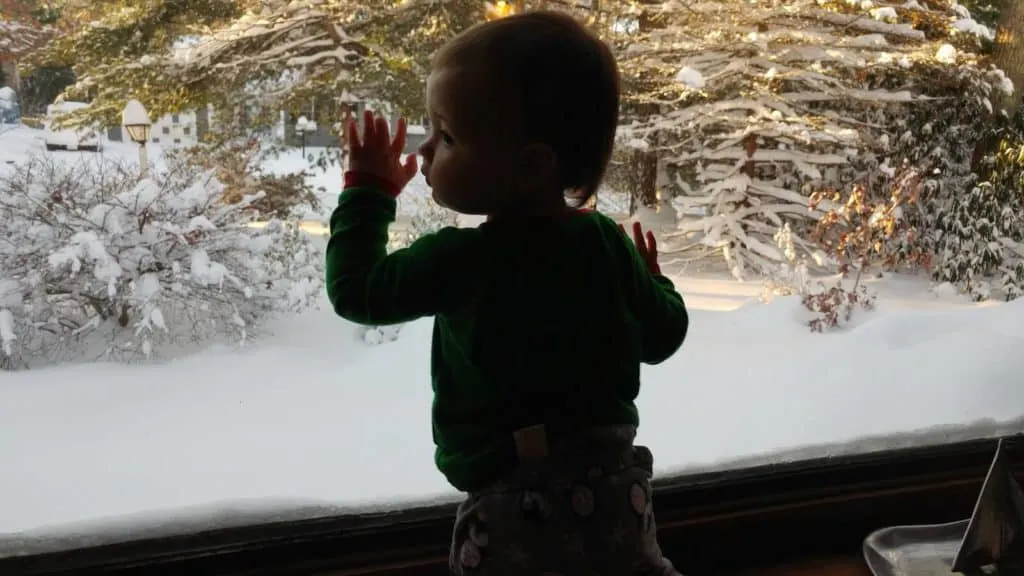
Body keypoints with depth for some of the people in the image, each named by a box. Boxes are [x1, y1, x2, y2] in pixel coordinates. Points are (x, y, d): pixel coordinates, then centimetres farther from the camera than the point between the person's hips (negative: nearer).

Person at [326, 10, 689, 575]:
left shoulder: (462, 257, -16)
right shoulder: (610, 244, -1)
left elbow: (357, 292, -5)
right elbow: (664, 337, 10)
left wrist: (367, 192, 4)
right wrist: (653, 280, 30)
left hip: (514, 501, -5)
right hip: (612, 482, 5)